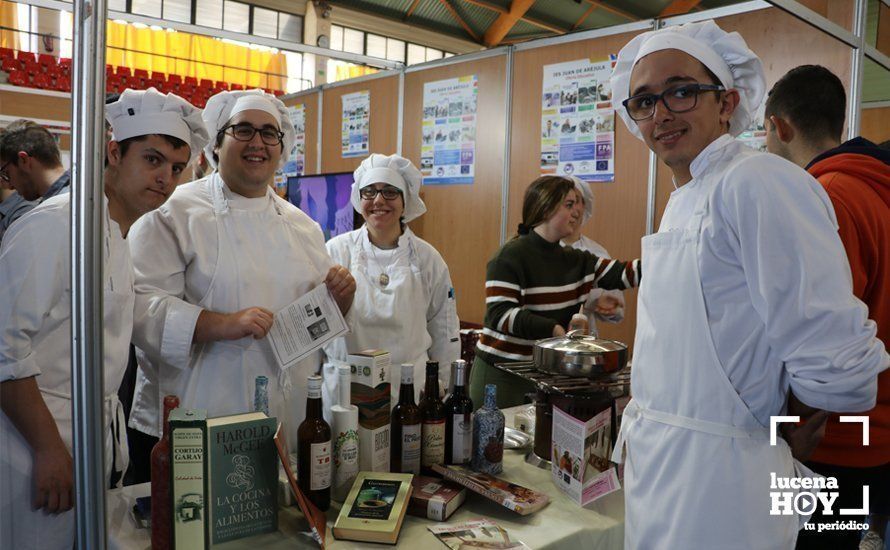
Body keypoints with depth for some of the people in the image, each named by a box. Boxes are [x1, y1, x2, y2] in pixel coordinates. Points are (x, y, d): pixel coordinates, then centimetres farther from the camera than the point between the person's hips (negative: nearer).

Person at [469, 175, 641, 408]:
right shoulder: (510, 256, -12)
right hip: (501, 373, -6)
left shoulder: (578, 261, 8)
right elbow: (499, 314, -21)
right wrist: (552, 329, -31)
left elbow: (622, 273, 2)